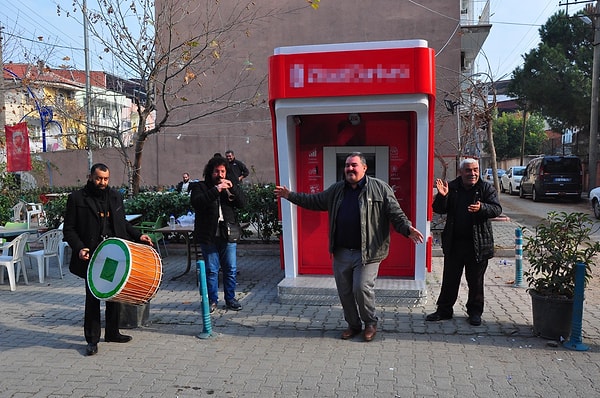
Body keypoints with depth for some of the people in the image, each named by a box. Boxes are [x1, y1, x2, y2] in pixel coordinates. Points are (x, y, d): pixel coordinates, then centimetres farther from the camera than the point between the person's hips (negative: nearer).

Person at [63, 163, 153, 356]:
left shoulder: (115, 196, 11)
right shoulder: (77, 198, -3)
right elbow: (69, 229, -3)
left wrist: (138, 236, 6)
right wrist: (79, 248, -18)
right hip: (92, 257, -5)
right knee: (93, 297, 0)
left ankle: (112, 332, 28)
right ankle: (92, 339, 11)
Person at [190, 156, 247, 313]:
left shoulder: (231, 186, 13)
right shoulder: (200, 187, 3)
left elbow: (242, 203, 1)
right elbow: (196, 202, -17)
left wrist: (232, 188, -12)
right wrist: (215, 190, -23)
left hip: (228, 235, 3)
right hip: (208, 236, -3)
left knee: (231, 269, 6)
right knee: (211, 269, 2)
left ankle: (230, 298, 19)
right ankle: (212, 300, 14)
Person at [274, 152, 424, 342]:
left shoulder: (379, 188, -4)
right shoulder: (337, 189, 11)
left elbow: (395, 213, -8)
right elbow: (315, 201, 20)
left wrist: (407, 229, -25)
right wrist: (290, 195, 16)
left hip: (367, 252, -5)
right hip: (341, 253, 5)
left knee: (362, 289, -8)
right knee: (344, 292, 12)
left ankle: (370, 323, 19)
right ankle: (353, 325, 32)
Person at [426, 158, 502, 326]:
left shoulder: (487, 188, 0)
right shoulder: (452, 187, 3)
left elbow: (497, 209, -8)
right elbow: (439, 209, 0)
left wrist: (481, 208, -28)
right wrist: (442, 196, -20)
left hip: (478, 243, -1)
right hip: (453, 243, 2)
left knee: (475, 281, 9)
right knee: (449, 279, 10)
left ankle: (475, 312, 24)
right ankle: (444, 310, 22)